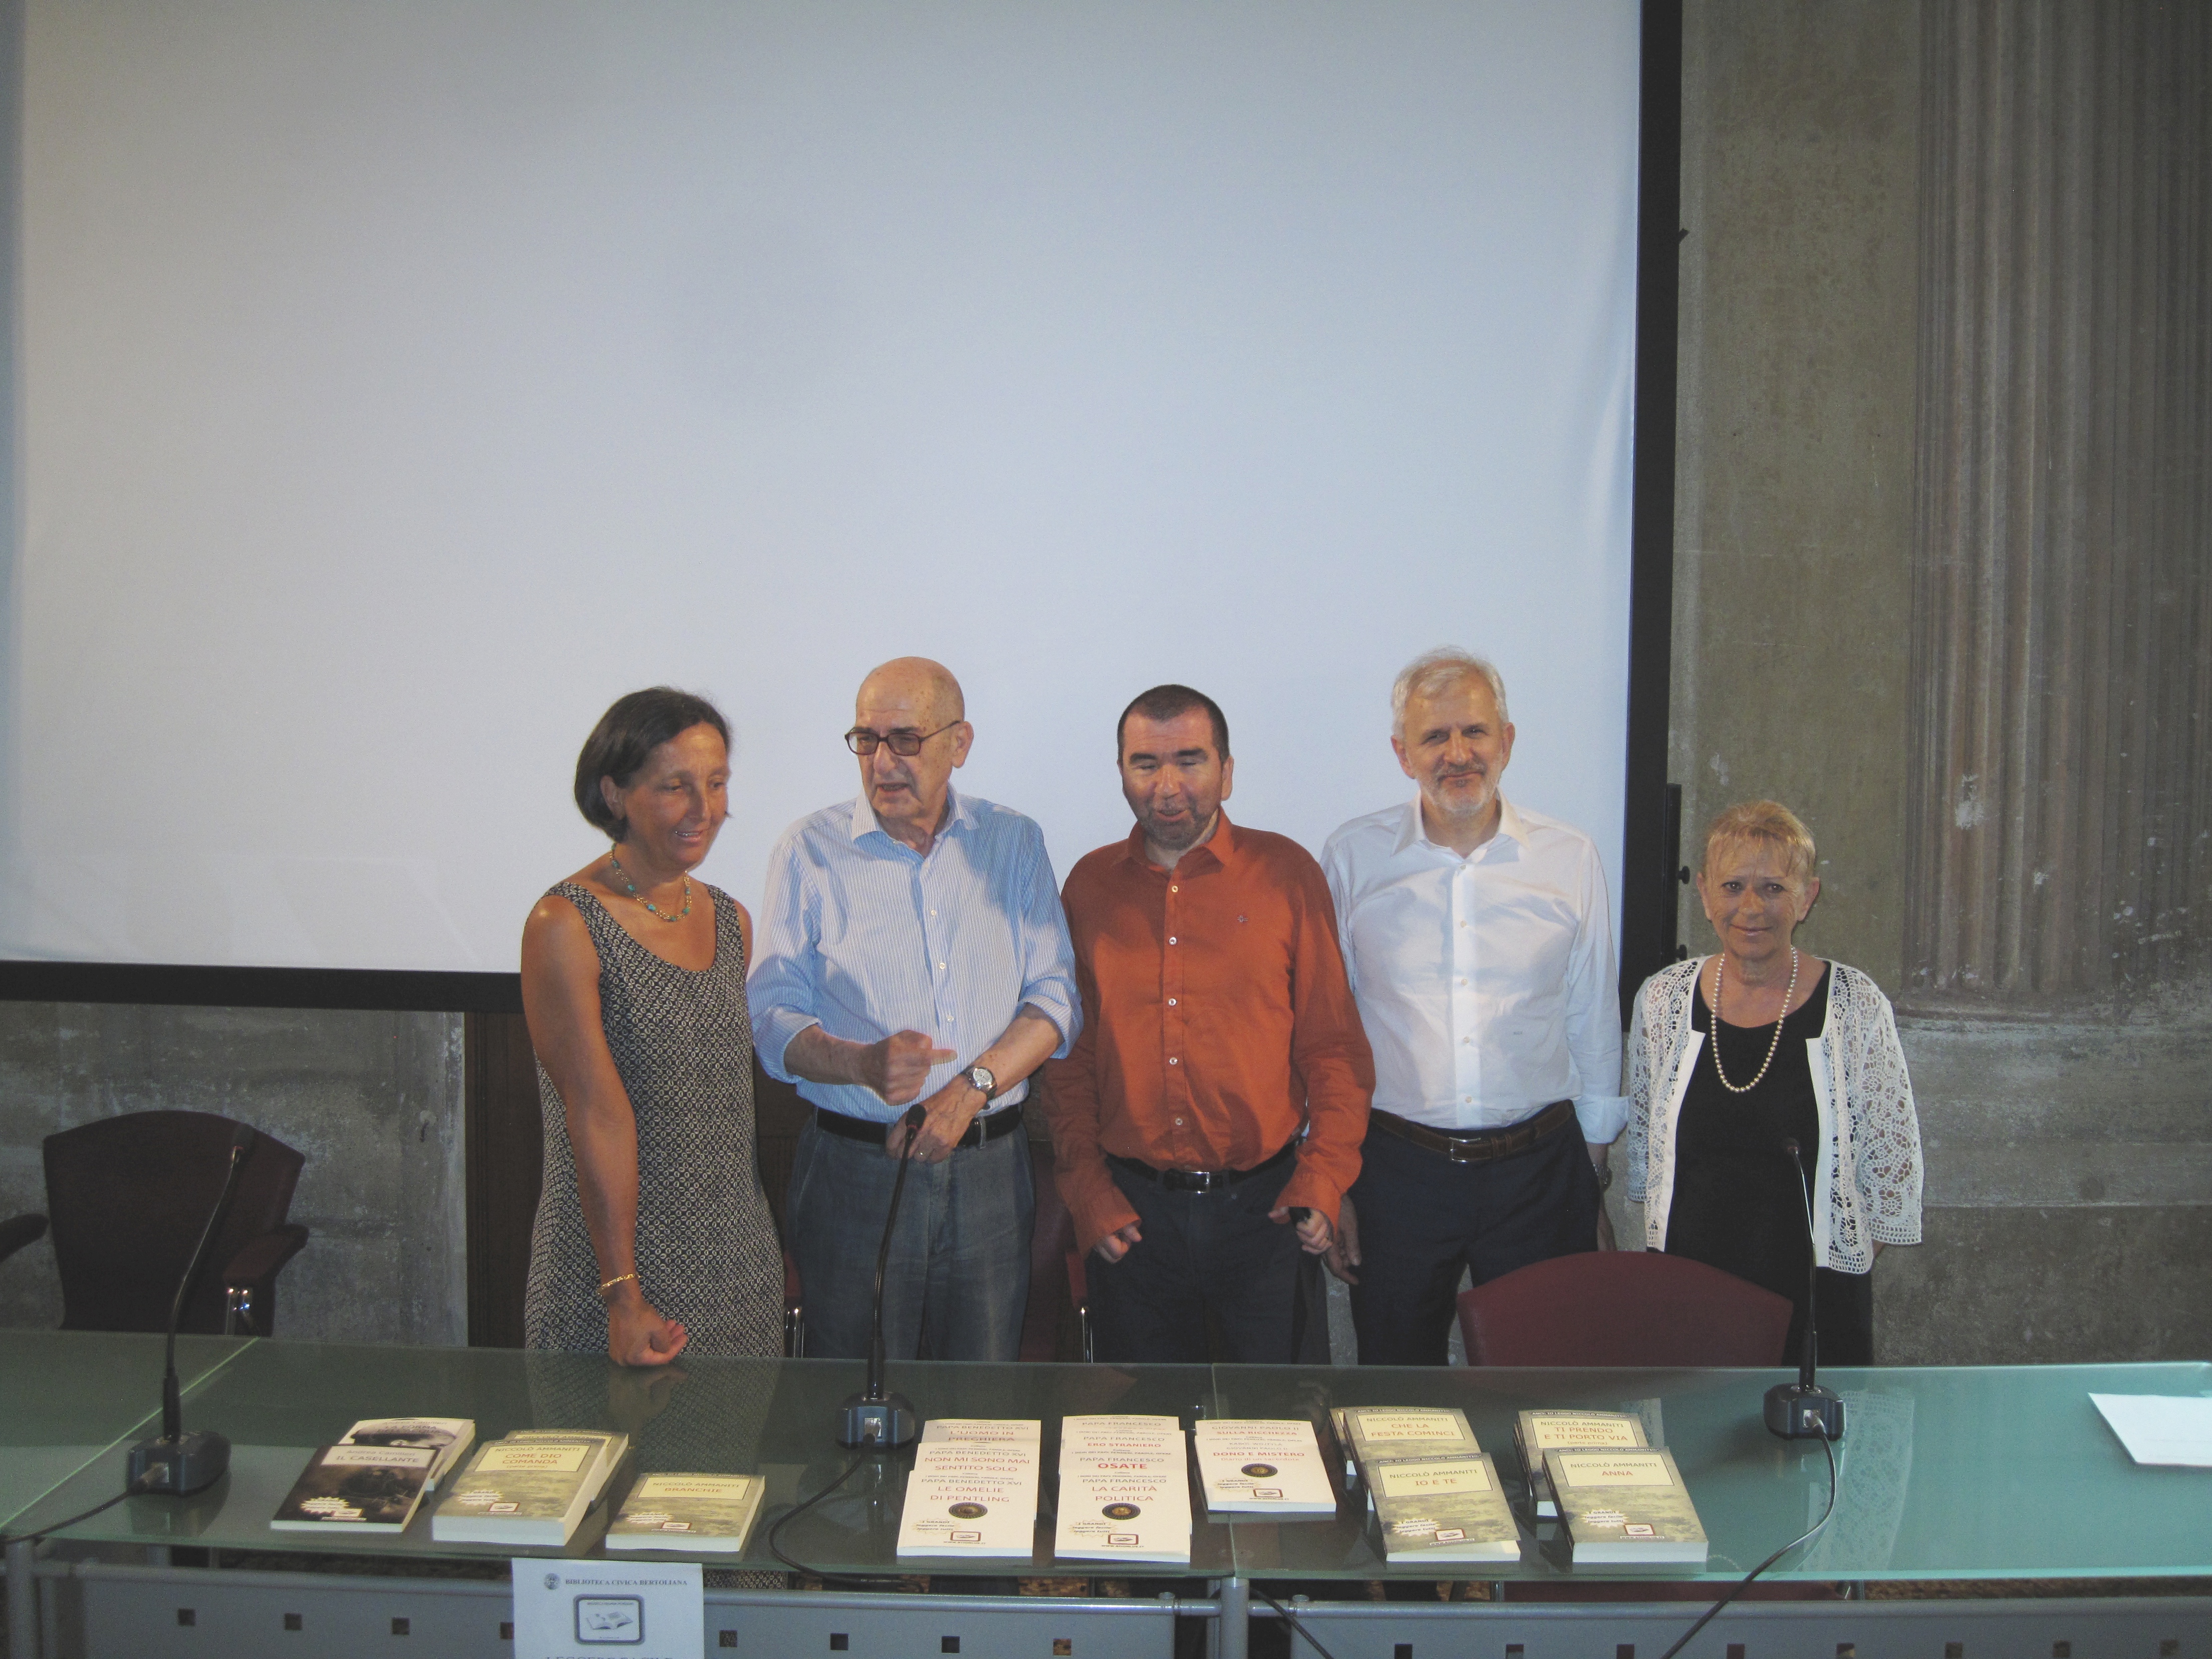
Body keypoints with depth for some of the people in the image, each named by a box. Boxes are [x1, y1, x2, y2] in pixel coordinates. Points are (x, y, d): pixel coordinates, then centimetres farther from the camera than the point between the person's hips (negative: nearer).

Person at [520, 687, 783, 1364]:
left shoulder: (731, 920, 9)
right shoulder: (565, 926, -12)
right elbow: (598, 1116, -17)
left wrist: (780, 1247, 12)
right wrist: (624, 1296, -18)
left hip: (740, 1259, 6)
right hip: (617, 1258, -6)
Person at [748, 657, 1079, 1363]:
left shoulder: (1015, 843, 7)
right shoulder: (810, 851, 1)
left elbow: (1054, 996, 3)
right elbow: (773, 1019, -2)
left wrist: (974, 1087, -13)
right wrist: (864, 1063, -21)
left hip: (990, 1167, 2)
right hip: (855, 1166, -1)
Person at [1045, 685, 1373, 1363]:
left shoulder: (1287, 873, 0)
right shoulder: (1089, 885, 5)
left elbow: (1335, 1046, 2)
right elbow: (1070, 1057, 9)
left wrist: (1323, 1182, -7)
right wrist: (1088, 1193, 2)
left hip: (1262, 1205, -1)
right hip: (1133, 1213, 2)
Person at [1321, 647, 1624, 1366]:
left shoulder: (1569, 859, 1)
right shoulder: (1353, 859, -2)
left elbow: (1594, 1025, 8)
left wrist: (1595, 1185, 9)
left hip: (1538, 1169, 1)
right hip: (1396, 1166, 0)